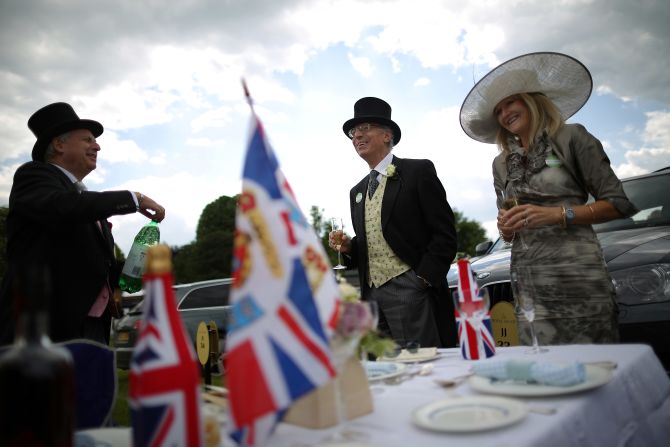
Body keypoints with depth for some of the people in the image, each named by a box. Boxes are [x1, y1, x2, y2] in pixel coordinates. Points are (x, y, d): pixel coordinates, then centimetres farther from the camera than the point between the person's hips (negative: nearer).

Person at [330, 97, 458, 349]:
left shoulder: (418, 171, 0)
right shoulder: (357, 192, 19)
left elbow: (445, 233, -6)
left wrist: (424, 279, -14)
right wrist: (348, 247, 3)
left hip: (409, 289, -6)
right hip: (371, 294, 6)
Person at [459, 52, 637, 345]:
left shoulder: (571, 138, 4)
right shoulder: (502, 164, 16)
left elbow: (619, 204, 1)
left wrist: (557, 214, -11)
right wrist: (505, 228, -2)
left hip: (576, 276, -3)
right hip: (528, 285, 3)